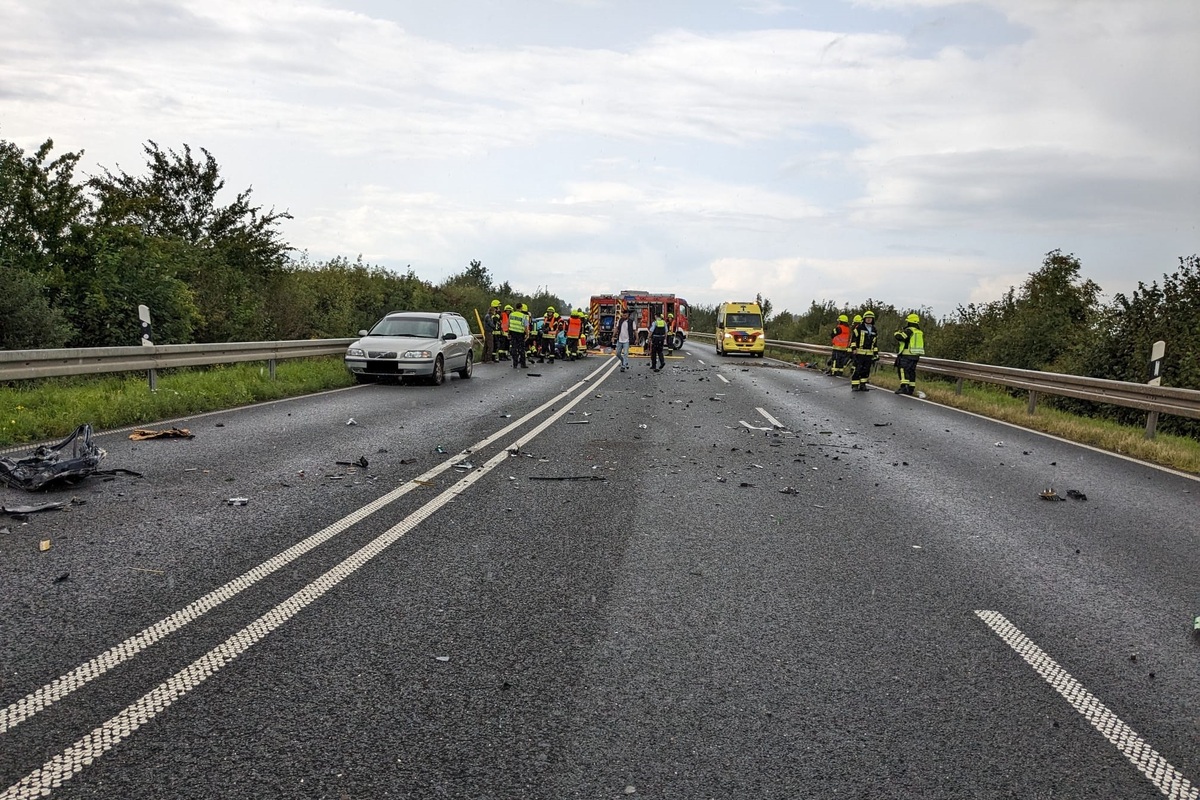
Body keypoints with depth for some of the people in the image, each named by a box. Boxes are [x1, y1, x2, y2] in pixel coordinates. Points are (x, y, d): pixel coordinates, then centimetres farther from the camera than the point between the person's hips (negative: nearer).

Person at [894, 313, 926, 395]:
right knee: (911, 372, 13)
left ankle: (904, 387, -23)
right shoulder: (920, 332, 15)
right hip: (916, 355, 8)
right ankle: (911, 389, 15)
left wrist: (897, 332, -1)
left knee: (903, 370, -10)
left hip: (906, 355, -8)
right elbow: (922, 345, 20)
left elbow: (899, 337, -21)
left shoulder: (909, 330, -11)